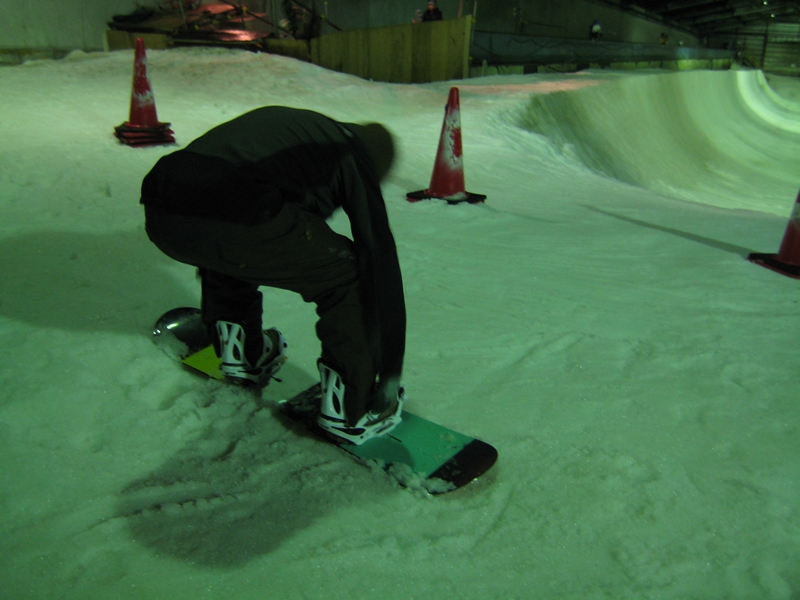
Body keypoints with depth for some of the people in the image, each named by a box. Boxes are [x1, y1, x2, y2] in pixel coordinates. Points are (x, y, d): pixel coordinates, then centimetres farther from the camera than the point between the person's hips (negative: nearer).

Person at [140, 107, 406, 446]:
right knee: (348, 275, 13)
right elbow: (382, 267, 14)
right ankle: (348, 408, 17)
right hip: (237, 221, -7)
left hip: (159, 214, 8)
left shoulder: (288, 124, 37)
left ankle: (241, 354, 49)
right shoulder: (354, 156, 19)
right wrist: (390, 375, 21)